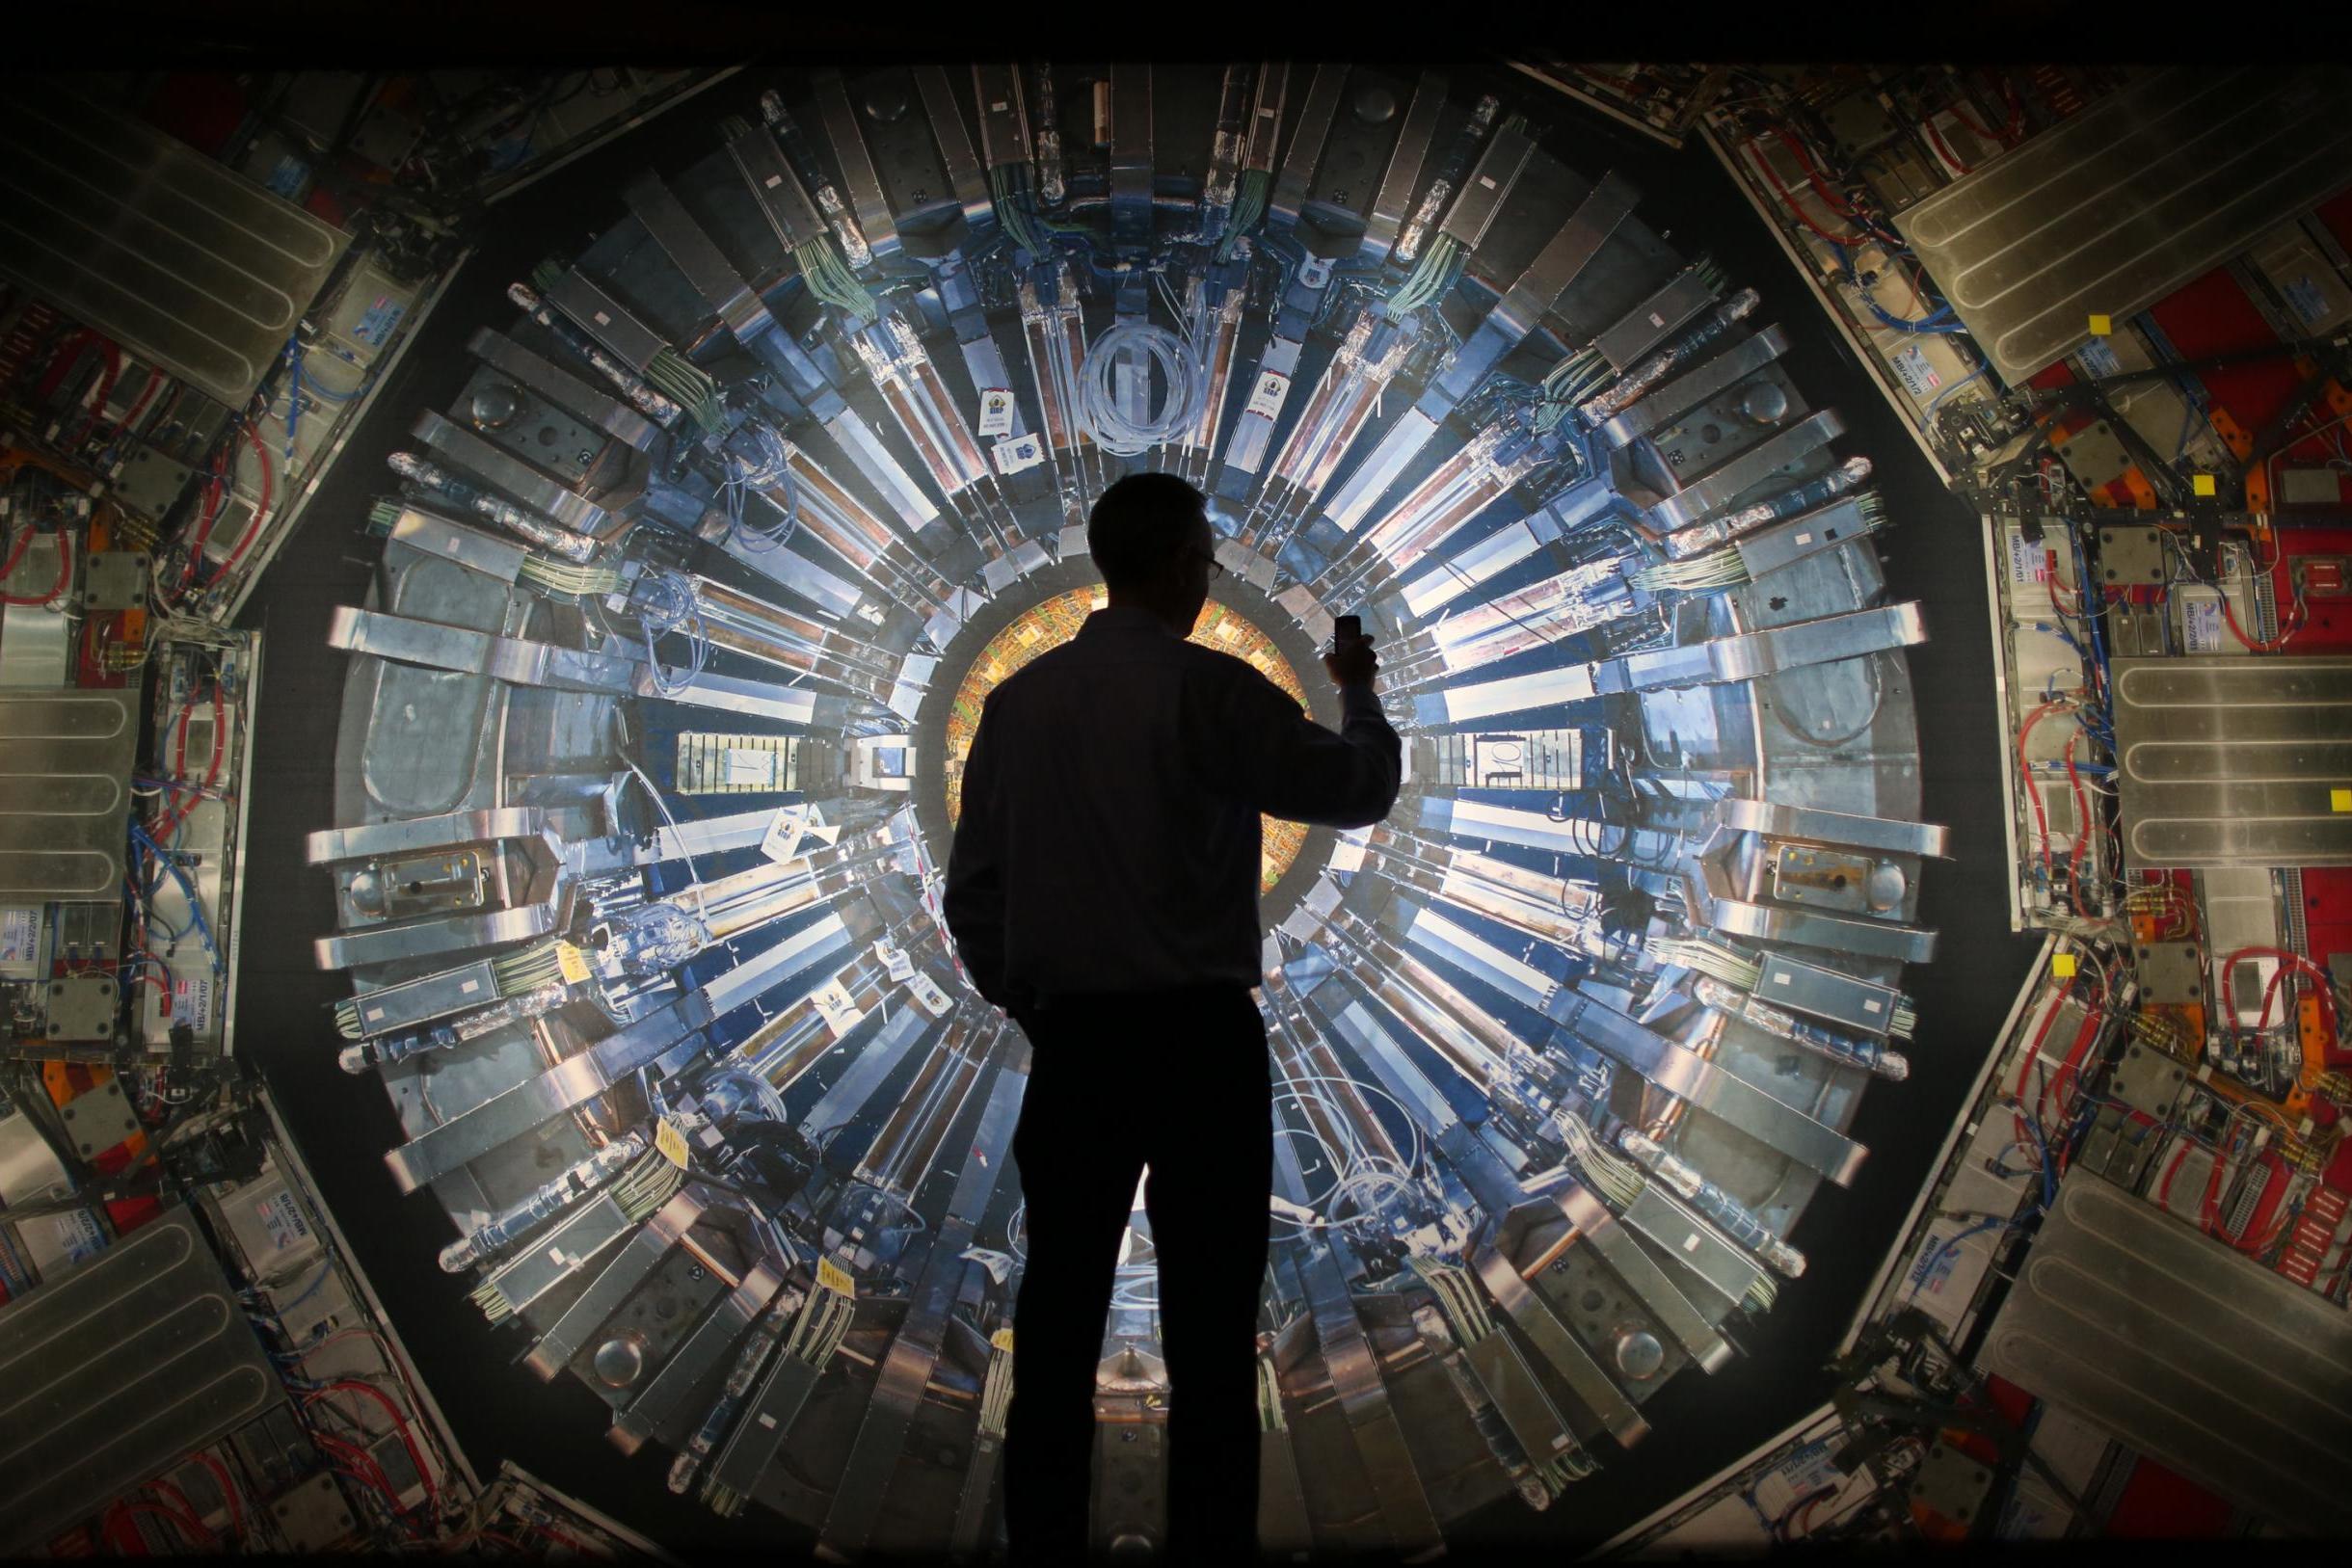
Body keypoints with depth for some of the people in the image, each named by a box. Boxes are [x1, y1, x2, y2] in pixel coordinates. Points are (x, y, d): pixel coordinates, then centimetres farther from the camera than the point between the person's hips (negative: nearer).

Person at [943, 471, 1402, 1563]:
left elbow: (971, 889, 8)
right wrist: (1359, 691, 19)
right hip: (1199, 1037, -5)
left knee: (1057, 1320, 13)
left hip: (1071, 1041, 5)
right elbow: (1361, 791, 0)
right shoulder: (1206, 689, -10)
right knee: (1210, 1329, 6)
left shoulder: (1018, 698, 5)